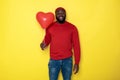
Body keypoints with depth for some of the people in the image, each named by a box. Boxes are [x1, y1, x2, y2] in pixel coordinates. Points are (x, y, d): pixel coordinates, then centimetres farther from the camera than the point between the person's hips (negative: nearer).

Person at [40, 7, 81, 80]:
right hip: (54, 60, 0)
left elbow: (76, 45, -2)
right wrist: (44, 44, -11)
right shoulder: (50, 27, -1)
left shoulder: (72, 27, -4)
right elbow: (47, 40, 13)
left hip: (67, 60, 0)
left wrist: (77, 62, -4)